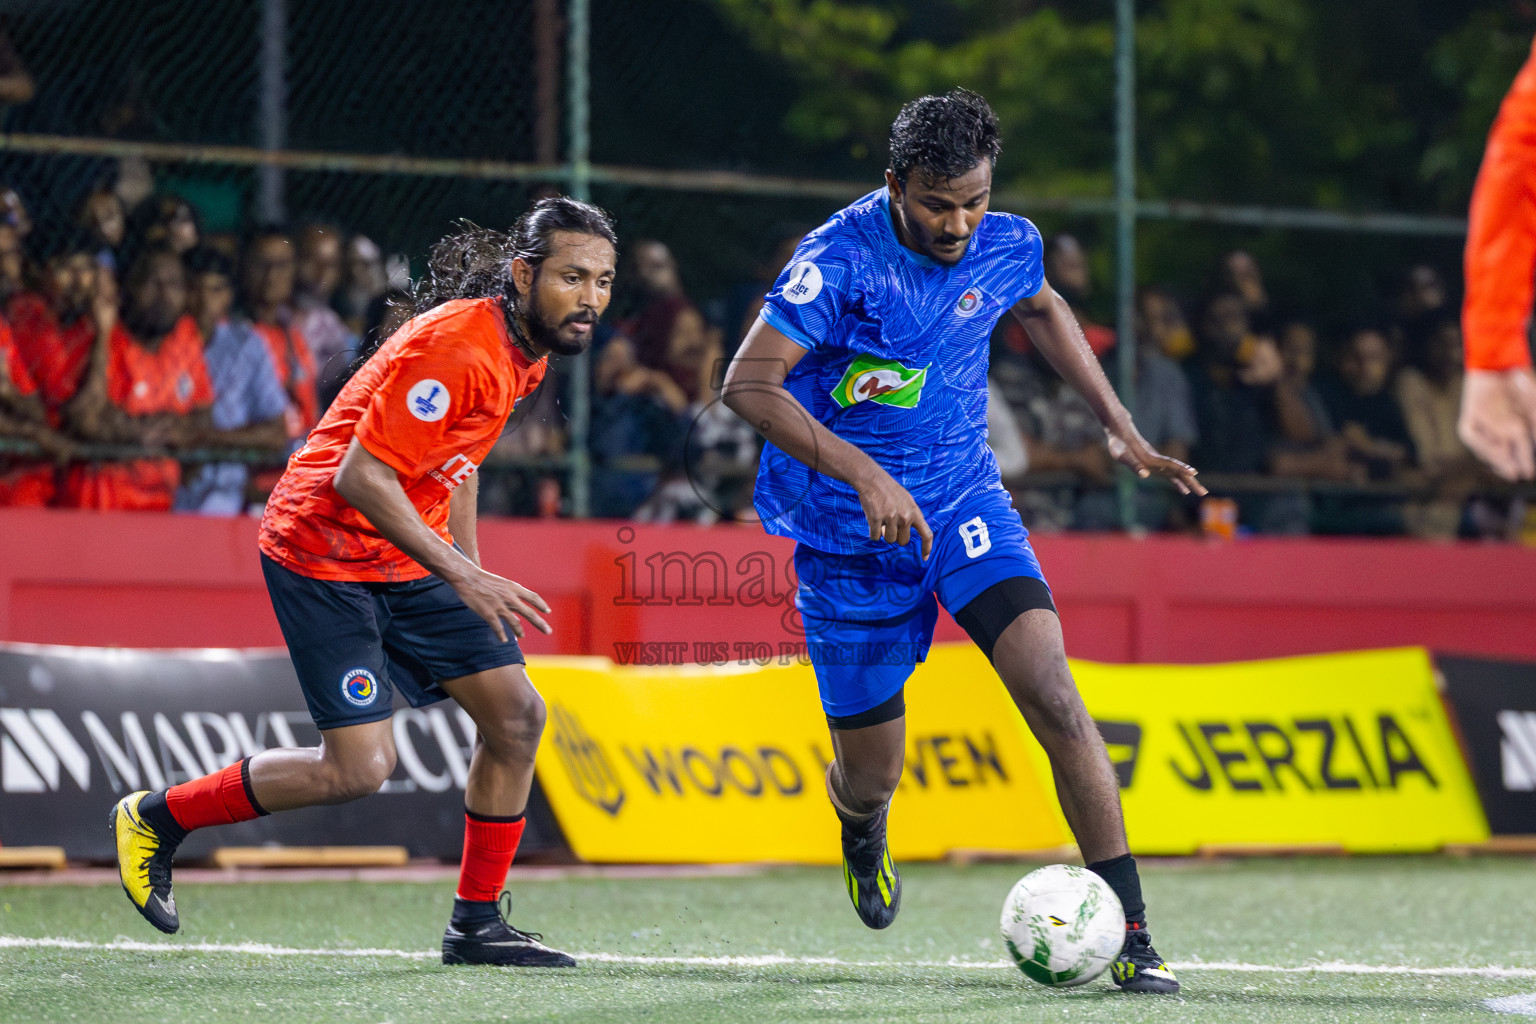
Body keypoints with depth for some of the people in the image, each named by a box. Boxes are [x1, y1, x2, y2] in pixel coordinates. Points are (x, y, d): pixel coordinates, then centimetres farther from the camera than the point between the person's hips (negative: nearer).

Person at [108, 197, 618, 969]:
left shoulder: (529, 349, 5)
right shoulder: (455, 346, -25)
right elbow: (360, 475, -27)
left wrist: (474, 574, 15)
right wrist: (459, 575, -27)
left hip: (412, 553, 9)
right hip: (324, 550, -9)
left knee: (516, 714, -1)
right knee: (360, 767, -13)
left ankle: (475, 922, 12)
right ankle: (156, 818, 6)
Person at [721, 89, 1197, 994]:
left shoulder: (1007, 247, -5)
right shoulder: (842, 260, -21)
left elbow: (1044, 310, 20)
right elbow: (747, 384, -25)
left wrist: (1124, 432, 15)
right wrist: (864, 475, -34)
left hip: (965, 504, 3)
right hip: (851, 539, -3)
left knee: (1053, 694, -20)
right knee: (872, 776, 6)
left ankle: (1130, 931, -18)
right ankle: (861, 824, 47)